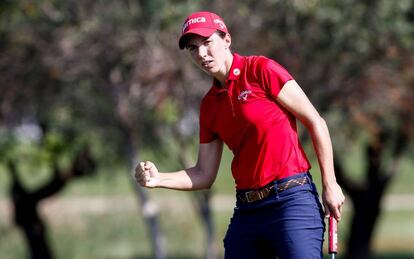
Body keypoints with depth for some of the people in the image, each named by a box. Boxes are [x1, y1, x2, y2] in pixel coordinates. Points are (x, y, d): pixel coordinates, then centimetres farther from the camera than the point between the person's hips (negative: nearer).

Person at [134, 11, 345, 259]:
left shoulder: (261, 70, -3)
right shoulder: (210, 105, 15)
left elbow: (316, 122, -3)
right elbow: (205, 175, 17)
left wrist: (330, 184, -7)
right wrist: (158, 179, 0)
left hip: (290, 199, -6)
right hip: (246, 209, 6)